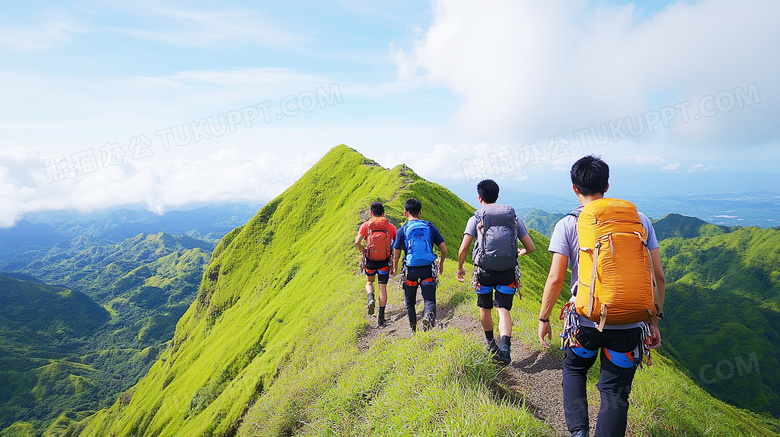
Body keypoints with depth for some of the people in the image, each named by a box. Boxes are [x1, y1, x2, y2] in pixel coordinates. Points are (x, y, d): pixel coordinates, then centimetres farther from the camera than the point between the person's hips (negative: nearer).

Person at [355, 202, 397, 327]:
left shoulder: (366, 225, 0)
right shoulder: (390, 226, 3)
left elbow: (357, 242, -11)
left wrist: (363, 251, 7)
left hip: (370, 260, 0)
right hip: (385, 260, 0)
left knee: (369, 282, 24)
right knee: (382, 287, 7)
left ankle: (371, 299, -7)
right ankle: (381, 318, 7)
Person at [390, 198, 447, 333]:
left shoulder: (402, 230, -1)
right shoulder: (430, 227, 4)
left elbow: (396, 253, 6)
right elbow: (444, 249, 4)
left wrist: (394, 267, 26)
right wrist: (441, 263, 23)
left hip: (411, 270, 0)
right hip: (428, 269, 1)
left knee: (410, 302, 15)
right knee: (429, 299, 3)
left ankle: (413, 331, 20)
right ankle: (429, 315, -28)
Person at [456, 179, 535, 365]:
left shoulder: (476, 218, -1)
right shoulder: (513, 217, 7)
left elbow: (463, 248, -8)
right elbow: (530, 247, 9)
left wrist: (460, 268, 8)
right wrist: (520, 252, 31)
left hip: (485, 270, -1)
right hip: (508, 271, 1)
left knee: (485, 309, 18)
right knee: (503, 309, 3)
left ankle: (491, 344, 36)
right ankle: (504, 344, -21)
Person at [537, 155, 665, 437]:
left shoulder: (567, 225, -6)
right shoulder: (639, 220, 2)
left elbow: (555, 280, -9)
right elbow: (658, 276, 3)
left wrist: (543, 319, 3)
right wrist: (654, 320, 14)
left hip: (586, 321, -1)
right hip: (629, 325, 2)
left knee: (574, 369, 25)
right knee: (615, 393, 12)